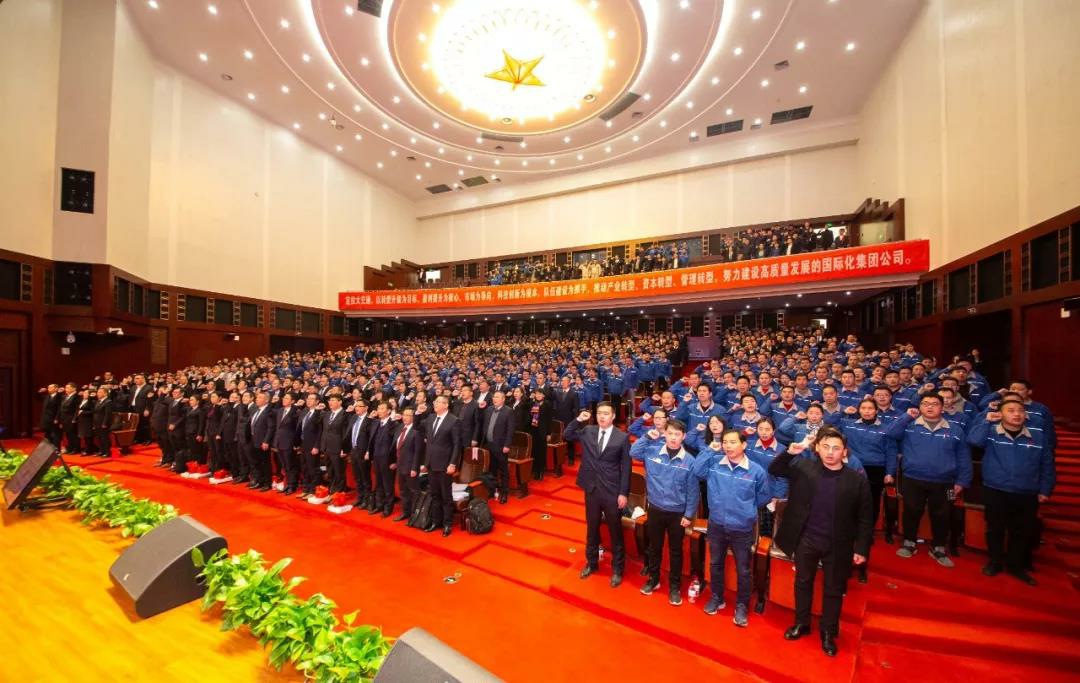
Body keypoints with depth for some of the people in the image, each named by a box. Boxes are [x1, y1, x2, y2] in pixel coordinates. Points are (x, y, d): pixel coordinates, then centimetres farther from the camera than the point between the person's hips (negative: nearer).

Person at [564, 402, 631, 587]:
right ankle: (591, 563, 40)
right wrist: (578, 420, -9)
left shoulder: (622, 437, -11)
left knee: (615, 531, 12)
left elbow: (626, 467, -7)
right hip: (591, 489, 3)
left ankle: (617, 569, 32)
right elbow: (566, 436, 3)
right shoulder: (587, 431, -1)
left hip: (612, 491, -3)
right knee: (591, 528, 19)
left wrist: (623, 493, -9)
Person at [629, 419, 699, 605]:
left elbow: (693, 491, -8)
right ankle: (653, 579, 40)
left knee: (675, 550, 15)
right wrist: (647, 437, -14)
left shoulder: (689, 461, -14)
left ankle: (675, 586, 34)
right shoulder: (652, 451, -9)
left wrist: (689, 515, -7)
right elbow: (633, 452, -7)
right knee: (654, 547, 19)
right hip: (655, 509, 2)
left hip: (678, 513, -1)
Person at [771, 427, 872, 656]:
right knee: (802, 583, 19)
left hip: (837, 545, -1)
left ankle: (828, 633, 38)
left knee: (834, 590, 17)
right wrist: (790, 452, -21)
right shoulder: (804, 467, -9)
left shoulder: (857, 480, -12)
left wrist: (861, 549, -6)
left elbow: (865, 519, -5)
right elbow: (774, 470, -4)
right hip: (805, 540, 1)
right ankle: (801, 623, 39)